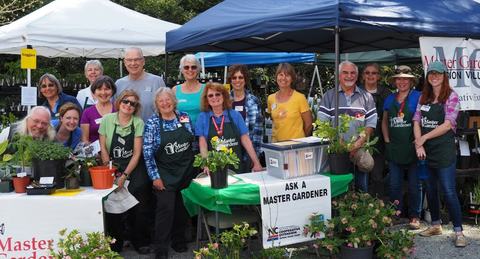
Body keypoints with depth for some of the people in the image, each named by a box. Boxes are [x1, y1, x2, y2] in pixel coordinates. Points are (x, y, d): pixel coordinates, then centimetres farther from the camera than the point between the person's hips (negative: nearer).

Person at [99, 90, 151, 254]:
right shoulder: (107, 120, 1)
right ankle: (115, 242, 1)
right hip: (113, 167, 1)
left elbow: (137, 153, -5)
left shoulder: (138, 123, -2)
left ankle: (140, 241, 3)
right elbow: (103, 148, 2)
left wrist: (125, 175, -13)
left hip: (134, 167, 0)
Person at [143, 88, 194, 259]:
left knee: (182, 209, 10)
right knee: (166, 209, -7)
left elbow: (193, 142, 11)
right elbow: (148, 153, -8)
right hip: (165, 174, -3)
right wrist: (155, 176, -12)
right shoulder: (152, 123, -7)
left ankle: (179, 241, 29)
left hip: (186, 172, 4)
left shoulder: (185, 118, 2)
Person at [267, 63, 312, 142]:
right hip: (276, 142, 3)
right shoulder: (270, 98, 6)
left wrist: (301, 140, 7)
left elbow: (308, 124, -1)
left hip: (296, 142, -3)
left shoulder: (300, 98, -7)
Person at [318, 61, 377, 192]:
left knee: (362, 189, 6)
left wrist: (359, 142, -12)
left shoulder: (366, 97, 9)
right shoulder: (329, 96, 7)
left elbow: (371, 123, 3)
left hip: (359, 152, 1)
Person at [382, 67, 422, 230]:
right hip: (394, 148, 5)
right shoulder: (390, 99, 11)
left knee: (414, 185, 4)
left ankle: (415, 216, 14)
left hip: (412, 147, -5)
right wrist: (387, 141, 8)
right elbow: (384, 121, 18)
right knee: (394, 185, 10)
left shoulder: (418, 97, -5)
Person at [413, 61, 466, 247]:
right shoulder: (424, 97, 10)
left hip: (444, 150, -6)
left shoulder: (451, 96, -6)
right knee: (430, 189, 14)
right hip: (426, 151, 6)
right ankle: (435, 225, 28)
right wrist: (419, 145, -9)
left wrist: (423, 138, -12)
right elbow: (416, 121, 5)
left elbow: (448, 124, -13)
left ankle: (458, 231, 0)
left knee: (449, 192, -7)